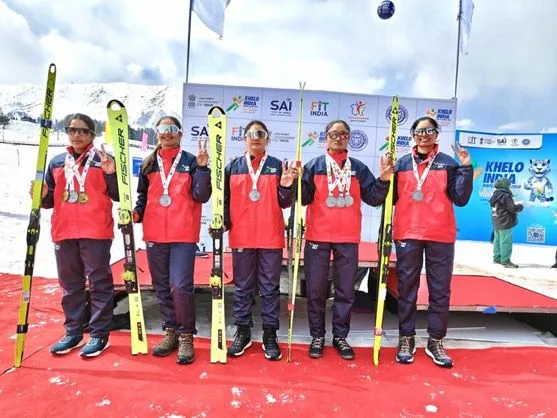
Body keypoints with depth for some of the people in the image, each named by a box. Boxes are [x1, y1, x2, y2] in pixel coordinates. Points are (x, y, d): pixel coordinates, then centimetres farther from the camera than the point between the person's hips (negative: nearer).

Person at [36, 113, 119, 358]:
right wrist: (42, 196, -4)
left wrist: (111, 173, -20)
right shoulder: (56, 162, 15)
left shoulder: (103, 160, 1)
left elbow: (118, 196, -5)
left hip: (96, 232, -5)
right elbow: (50, 200, 17)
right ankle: (73, 333, 25)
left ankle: (99, 334, 10)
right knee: (70, 285, 13)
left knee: (99, 283, 0)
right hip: (63, 232, 5)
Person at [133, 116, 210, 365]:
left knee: (180, 287, -11)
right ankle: (170, 332, 28)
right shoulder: (149, 164, 13)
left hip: (183, 235, -4)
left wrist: (203, 168, -18)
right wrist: (136, 213, 0)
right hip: (154, 235, 4)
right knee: (162, 287, 12)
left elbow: (201, 196, -7)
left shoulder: (191, 162, 2)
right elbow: (143, 196, 18)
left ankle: (186, 337, 7)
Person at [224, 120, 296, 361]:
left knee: (270, 287, 7)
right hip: (241, 237, 1)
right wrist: (223, 223, -5)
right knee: (242, 287, 11)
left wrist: (286, 187, -15)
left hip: (271, 237, -1)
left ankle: (270, 335, 19)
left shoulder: (278, 166, 4)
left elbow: (284, 203, 4)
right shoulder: (232, 167, 8)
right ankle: (242, 332, 25)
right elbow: (225, 201, 9)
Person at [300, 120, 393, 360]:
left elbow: (373, 199, 4)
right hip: (318, 236, -1)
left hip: (348, 238, 2)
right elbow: (304, 198, -4)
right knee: (315, 289, 5)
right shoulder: (313, 166, 4)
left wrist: (384, 179, -9)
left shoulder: (359, 168, 9)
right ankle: (317, 336, 20)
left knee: (346, 289, 8)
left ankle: (340, 336, 24)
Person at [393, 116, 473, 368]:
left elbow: (461, 199, -2)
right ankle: (406, 339, 18)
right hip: (407, 234, 1)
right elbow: (392, 198, 10)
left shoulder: (448, 163, 5)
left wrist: (466, 168, -8)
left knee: (440, 290, 5)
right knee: (406, 288, 6)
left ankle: (435, 341, 19)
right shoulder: (402, 163, 9)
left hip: (441, 235, 0)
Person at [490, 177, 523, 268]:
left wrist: (514, 205, 15)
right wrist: (520, 206, 2)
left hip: (496, 222, 9)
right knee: (506, 242, -4)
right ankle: (505, 261, 0)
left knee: (497, 240, 14)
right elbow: (513, 208, -17)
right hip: (505, 223, -9)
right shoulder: (505, 196, -18)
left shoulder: (495, 195, 9)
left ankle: (497, 258, 21)